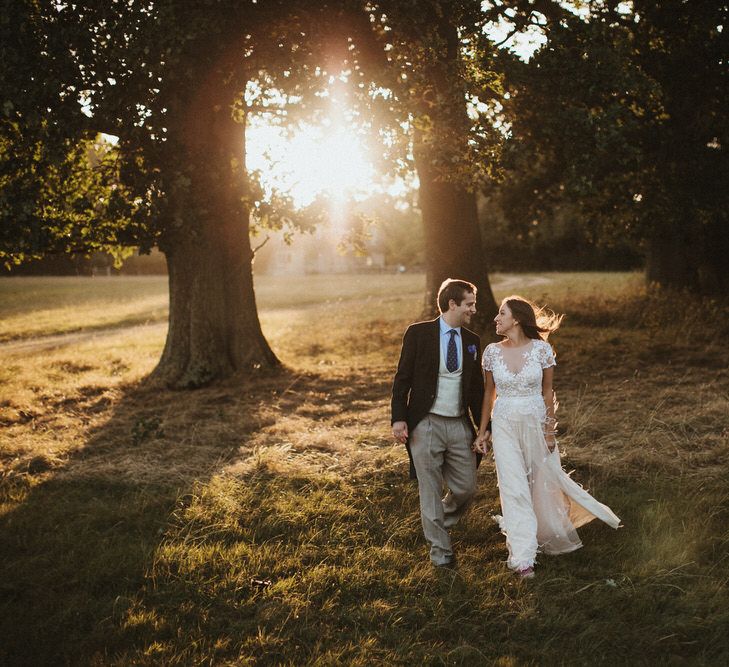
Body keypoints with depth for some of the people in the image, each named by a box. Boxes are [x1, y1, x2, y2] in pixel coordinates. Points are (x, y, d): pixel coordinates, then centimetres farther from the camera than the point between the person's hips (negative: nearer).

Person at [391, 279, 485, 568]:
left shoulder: (472, 341, 8)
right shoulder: (418, 333, -5)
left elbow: (477, 388, 14)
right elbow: (402, 378, -4)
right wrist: (399, 418, -12)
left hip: (460, 425, 4)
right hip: (426, 424, -4)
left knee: (466, 487, 7)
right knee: (430, 490, 5)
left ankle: (439, 523, 37)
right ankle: (440, 548, 21)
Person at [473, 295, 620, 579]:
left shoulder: (541, 349, -10)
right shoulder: (492, 351, -4)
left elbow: (548, 392, -3)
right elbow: (489, 393, 6)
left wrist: (550, 431, -3)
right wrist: (482, 431, 7)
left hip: (536, 422, -1)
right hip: (504, 425, 1)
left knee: (544, 483, 13)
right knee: (514, 488, -2)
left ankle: (551, 535, 43)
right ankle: (523, 556, 5)